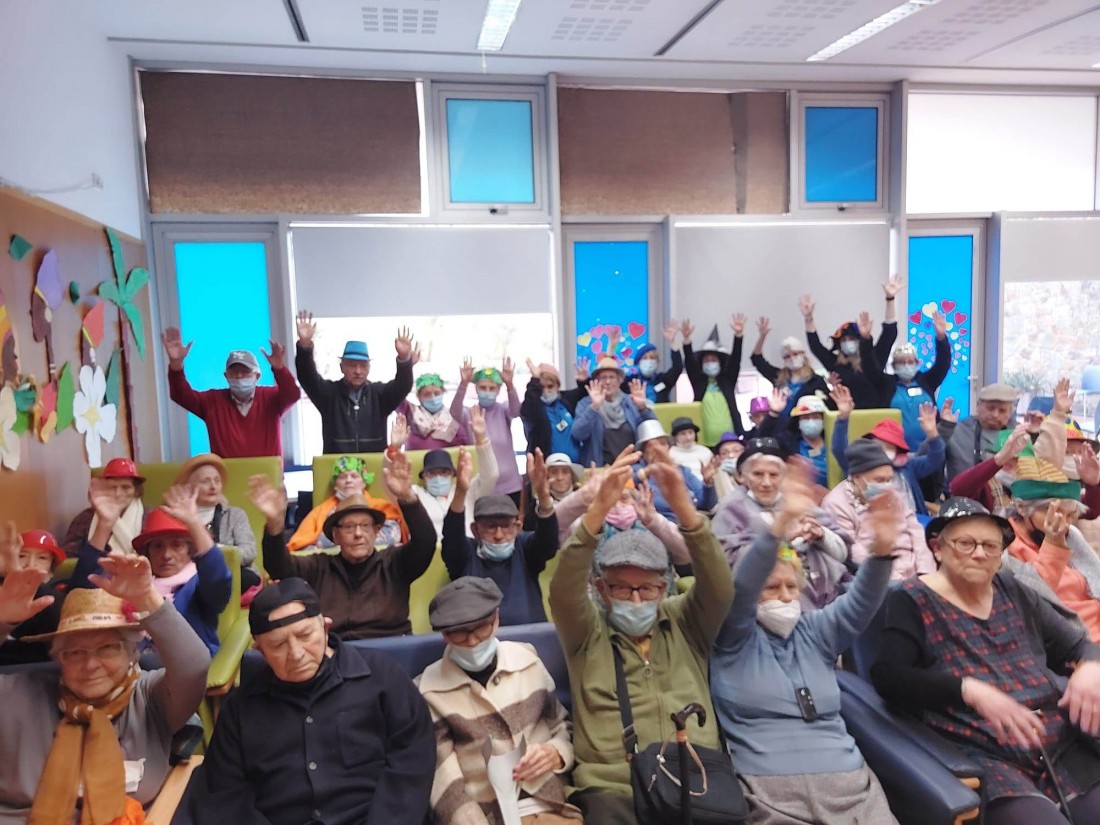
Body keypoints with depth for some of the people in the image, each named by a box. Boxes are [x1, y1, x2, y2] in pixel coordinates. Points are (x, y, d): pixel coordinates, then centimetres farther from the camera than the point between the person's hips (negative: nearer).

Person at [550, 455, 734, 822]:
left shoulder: (684, 623, 11)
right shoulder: (588, 633, 7)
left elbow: (719, 585, -5)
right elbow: (563, 590, -11)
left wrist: (683, 506, -19)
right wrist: (599, 508, -24)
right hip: (612, 790, -1)